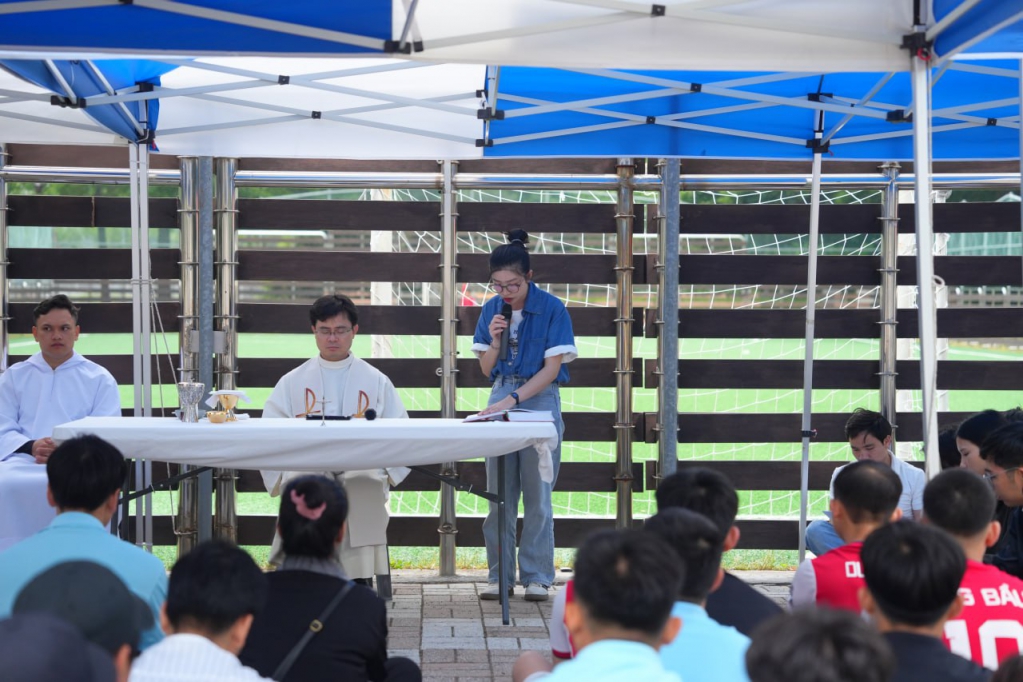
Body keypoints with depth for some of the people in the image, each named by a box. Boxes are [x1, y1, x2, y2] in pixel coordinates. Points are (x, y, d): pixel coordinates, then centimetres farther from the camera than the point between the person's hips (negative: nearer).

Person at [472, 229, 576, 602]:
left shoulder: (552, 309, -9)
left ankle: (537, 577, 5)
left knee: (537, 494, -2)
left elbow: (552, 368, -12)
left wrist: (513, 399, -21)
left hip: (539, 400, -4)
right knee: (498, 493, 4)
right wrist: (495, 340, -12)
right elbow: (487, 368, 8)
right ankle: (499, 575, 11)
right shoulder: (492, 310, 4)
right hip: (501, 397, 4)